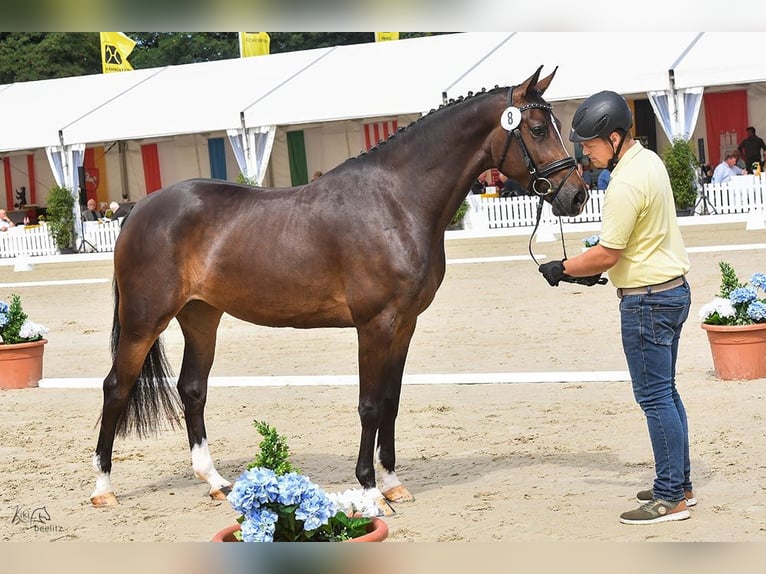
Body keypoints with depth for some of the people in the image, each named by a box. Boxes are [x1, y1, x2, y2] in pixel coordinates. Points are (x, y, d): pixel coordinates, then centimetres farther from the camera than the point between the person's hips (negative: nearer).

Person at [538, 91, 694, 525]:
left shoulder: (626, 184, -23)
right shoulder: (650, 160, 9)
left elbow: (606, 254, -20)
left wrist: (562, 270, -6)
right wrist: (598, 267, 15)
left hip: (648, 300, -10)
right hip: (673, 288, 10)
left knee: (655, 398, -4)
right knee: (665, 392, 16)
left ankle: (671, 498, 0)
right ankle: (679, 484, 23)